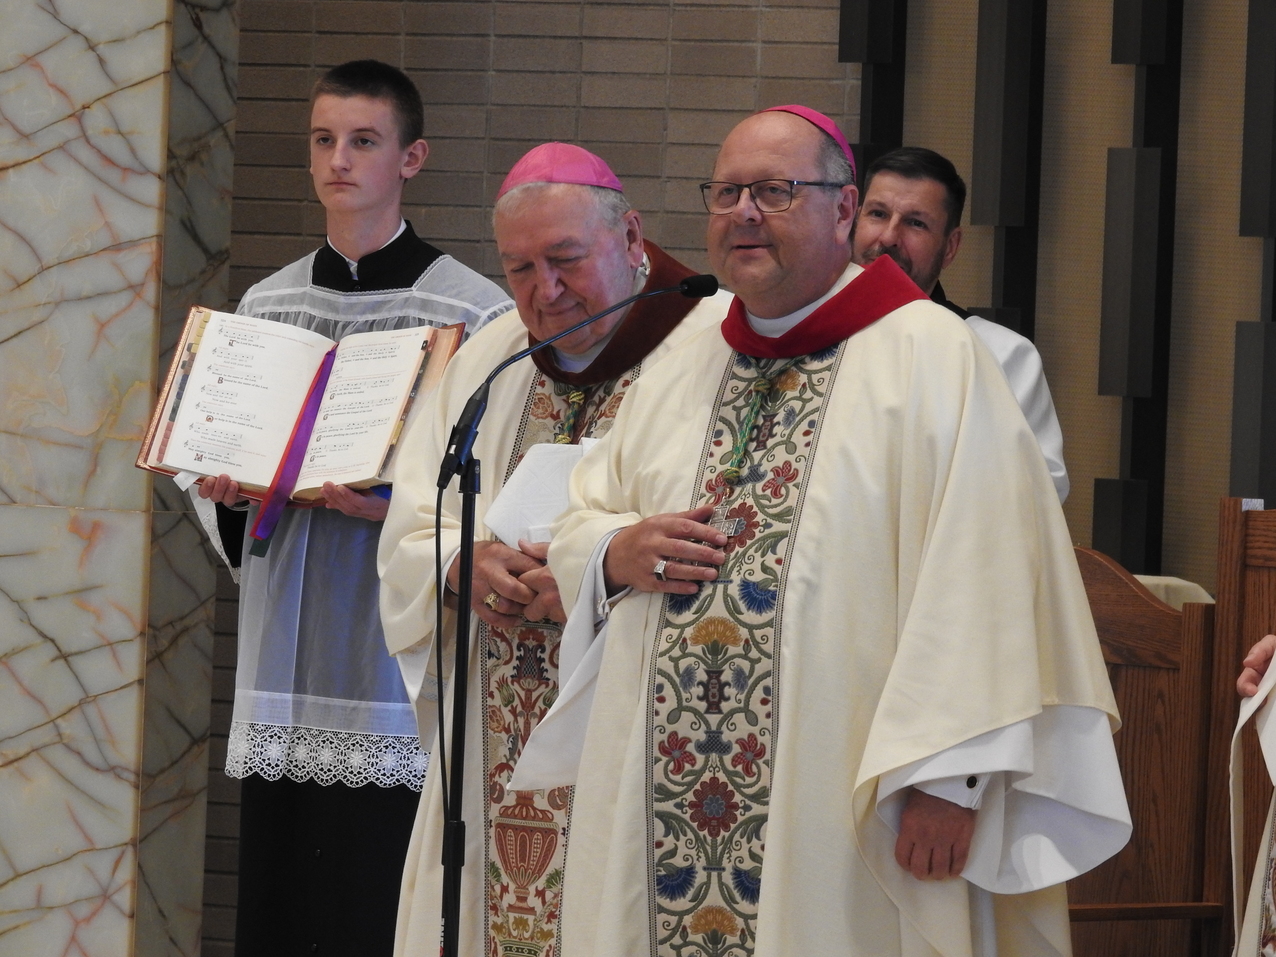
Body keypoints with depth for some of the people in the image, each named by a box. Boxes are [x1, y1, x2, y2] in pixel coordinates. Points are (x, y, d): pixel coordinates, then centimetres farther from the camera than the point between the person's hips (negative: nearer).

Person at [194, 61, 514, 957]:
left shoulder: (473, 309, -4)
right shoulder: (266, 303, 14)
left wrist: (397, 508, -19)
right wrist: (227, 488, 2)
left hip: (398, 676, -5)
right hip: (284, 679, 5)